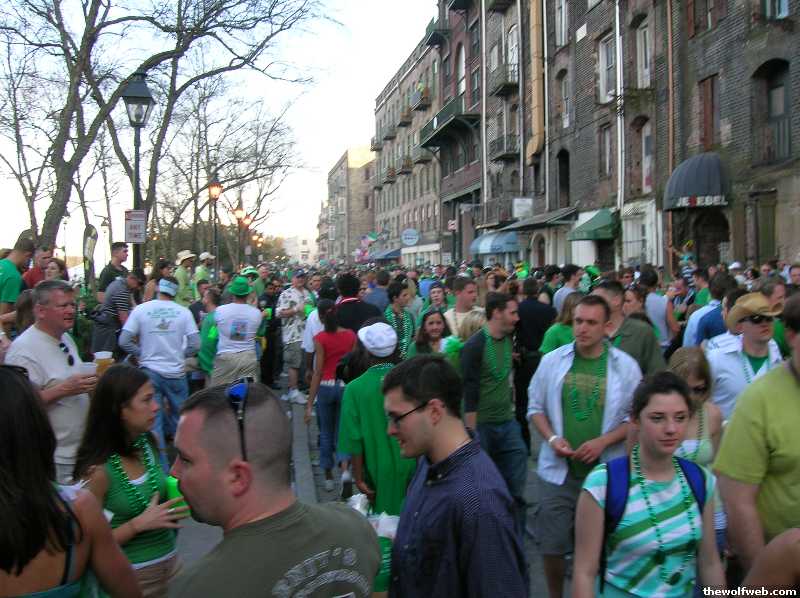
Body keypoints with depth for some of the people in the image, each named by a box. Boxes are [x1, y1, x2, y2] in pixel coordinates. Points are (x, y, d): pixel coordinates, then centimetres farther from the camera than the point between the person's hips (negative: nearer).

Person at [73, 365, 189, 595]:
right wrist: (139, 524, -24)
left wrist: (176, 499, -5)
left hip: (170, 561, 6)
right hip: (130, 575, -5)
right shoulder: (98, 470, -22)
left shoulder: (148, 444, -6)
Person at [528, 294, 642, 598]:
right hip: (558, 470, 1)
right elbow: (536, 407, 6)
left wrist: (602, 442, -14)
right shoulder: (552, 360, -1)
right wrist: (552, 438, -11)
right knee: (551, 544, 9)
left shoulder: (625, 366, -4)